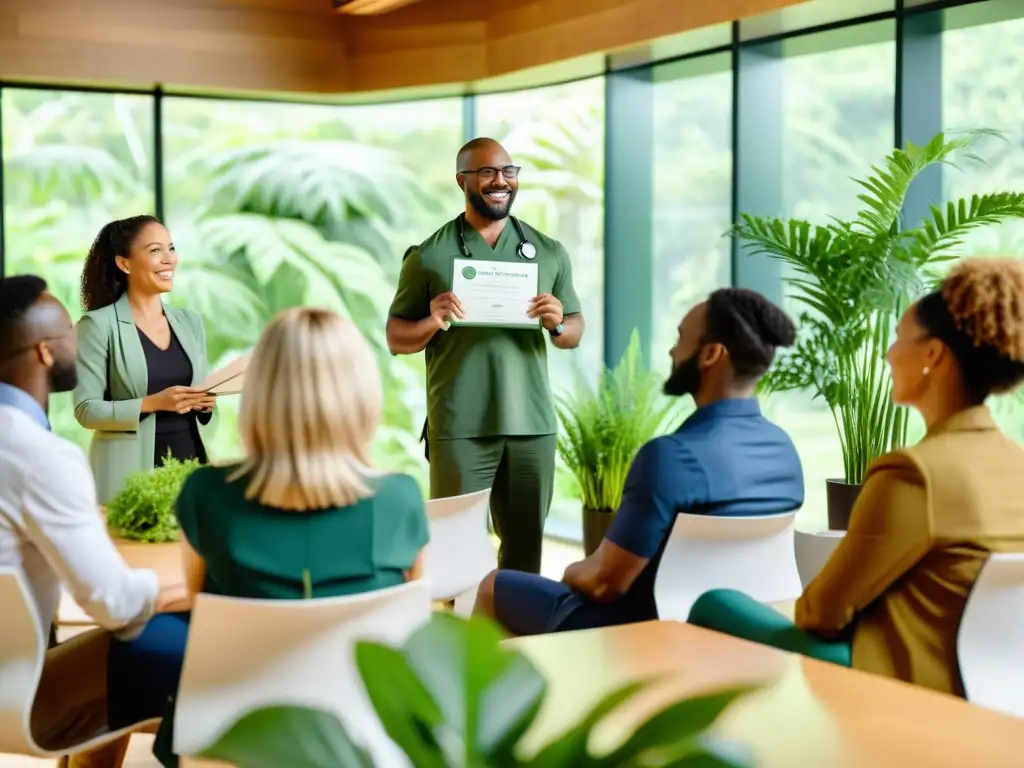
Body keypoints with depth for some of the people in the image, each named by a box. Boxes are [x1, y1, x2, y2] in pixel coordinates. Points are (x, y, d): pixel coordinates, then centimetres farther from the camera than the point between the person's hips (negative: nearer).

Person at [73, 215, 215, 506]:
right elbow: (86, 409, -9)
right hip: (131, 473, -5)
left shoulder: (191, 321, 11)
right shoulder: (98, 324, -5)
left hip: (189, 462, 5)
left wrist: (206, 403, -3)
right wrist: (152, 403, -19)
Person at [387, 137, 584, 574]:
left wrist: (557, 324, -10)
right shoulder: (429, 256, 0)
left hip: (532, 426, 3)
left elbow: (575, 333, 13)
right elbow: (396, 339, 3)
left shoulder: (549, 252, 8)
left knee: (526, 546, 11)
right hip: (459, 429, -3)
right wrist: (432, 323, -17)